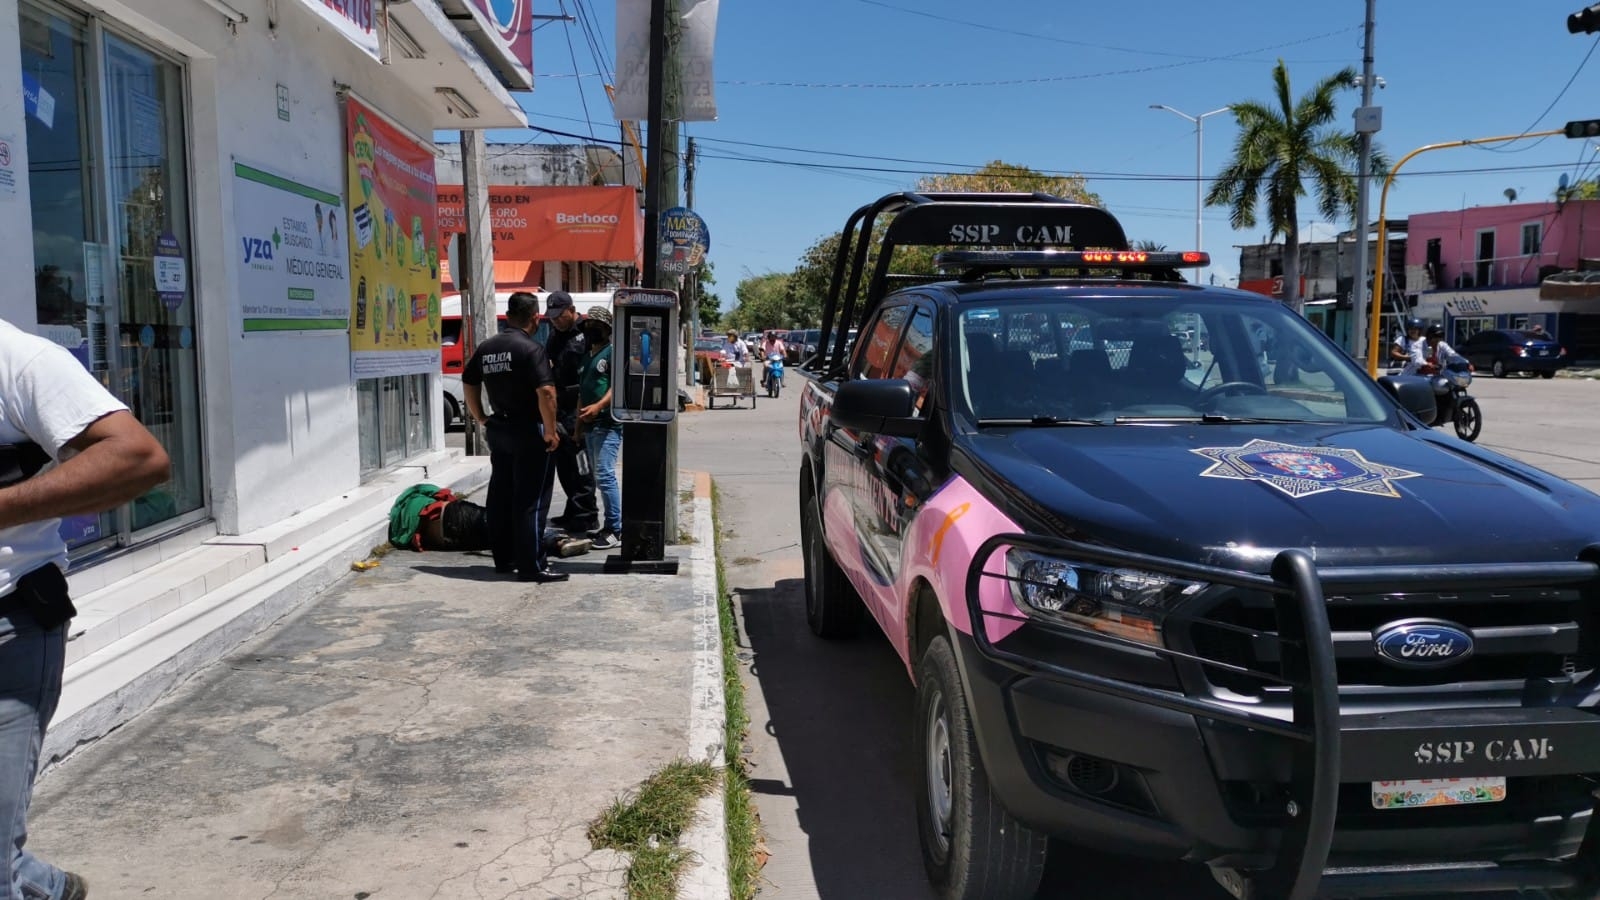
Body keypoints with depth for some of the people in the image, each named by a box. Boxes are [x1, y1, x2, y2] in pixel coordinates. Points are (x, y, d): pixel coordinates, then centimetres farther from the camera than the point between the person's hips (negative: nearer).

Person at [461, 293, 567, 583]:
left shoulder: (486, 348, 9)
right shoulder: (531, 348, -14)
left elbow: (469, 383, 17)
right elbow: (546, 391, -23)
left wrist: (480, 418, 22)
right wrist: (551, 431, -16)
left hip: (498, 430, 7)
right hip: (529, 432, -7)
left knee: (501, 497, 14)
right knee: (531, 501, -3)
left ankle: (503, 559, 23)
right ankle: (532, 565, -1)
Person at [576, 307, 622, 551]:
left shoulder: (613, 352, -5)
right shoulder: (588, 356, 22)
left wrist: (599, 406, -29)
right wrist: (578, 425, 21)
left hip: (608, 424, -9)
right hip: (590, 425, 9)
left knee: (605, 475, -14)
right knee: (601, 477, 11)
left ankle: (615, 529, -12)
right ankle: (610, 525, 16)